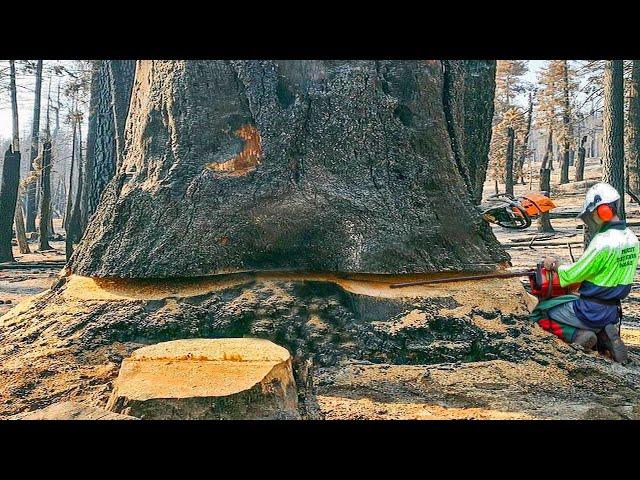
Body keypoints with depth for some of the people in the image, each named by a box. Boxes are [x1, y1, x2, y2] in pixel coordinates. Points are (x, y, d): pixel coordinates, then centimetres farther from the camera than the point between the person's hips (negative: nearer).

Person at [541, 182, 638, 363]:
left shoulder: (603, 242, -25)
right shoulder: (632, 238, 2)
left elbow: (571, 275, -18)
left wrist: (554, 264, 1)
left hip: (592, 312, -8)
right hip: (614, 312, 8)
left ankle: (579, 335, -7)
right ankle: (605, 335, 9)